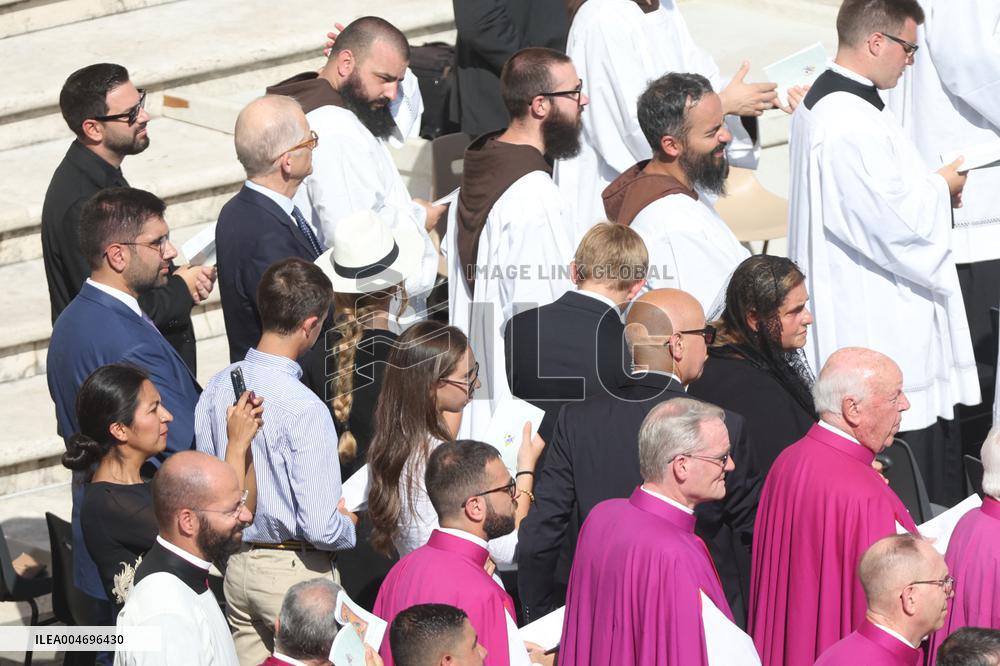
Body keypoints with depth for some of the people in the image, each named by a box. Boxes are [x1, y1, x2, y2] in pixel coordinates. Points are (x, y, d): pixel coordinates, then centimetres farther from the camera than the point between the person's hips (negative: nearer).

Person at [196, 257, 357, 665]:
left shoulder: (217, 388, -3)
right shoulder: (304, 409, -24)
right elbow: (321, 529, -22)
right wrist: (351, 524, -2)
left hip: (236, 565, 7)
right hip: (296, 570, -7)